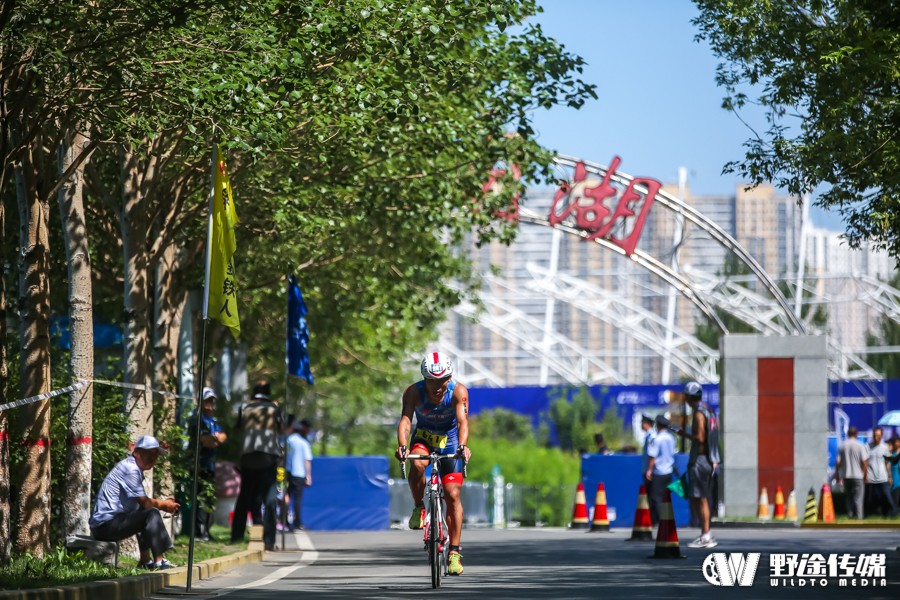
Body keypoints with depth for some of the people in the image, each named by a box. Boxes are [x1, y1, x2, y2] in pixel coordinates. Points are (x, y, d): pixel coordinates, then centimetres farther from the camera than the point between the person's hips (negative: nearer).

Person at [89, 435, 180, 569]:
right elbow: (145, 503, -15)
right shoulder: (130, 469, -14)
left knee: (144, 514, 26)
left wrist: (164, 503, 5)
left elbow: (143, 501, 19)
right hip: (106, 525, -11)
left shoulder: (134, 468, 18)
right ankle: (159, 562, -21)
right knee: (151, 514, -19)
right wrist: (164, 505, 3)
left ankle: (146, 561, 22)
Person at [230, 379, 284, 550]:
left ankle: (236, 536, 12)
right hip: (268, 454, -2)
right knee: (270, 498, -3)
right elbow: (280, 429, 15)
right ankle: (268, 540, -11)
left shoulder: (244, 408, 8)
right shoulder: (273, 408, 4)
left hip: (248, 454, 2)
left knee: (244, 497, 13)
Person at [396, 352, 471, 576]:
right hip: (423, 438, 0)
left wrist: (462, 446, -54)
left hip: (450, 441, 0)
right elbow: (405, 420, -33)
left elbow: (462, 422, -35)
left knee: (452, 494, -9)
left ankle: (454, 552, -3)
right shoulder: (414, 392, -23)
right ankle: (419, 507, -8)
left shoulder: (458, 391, -24)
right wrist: (402, 445, -52)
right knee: (416, 465, -35)